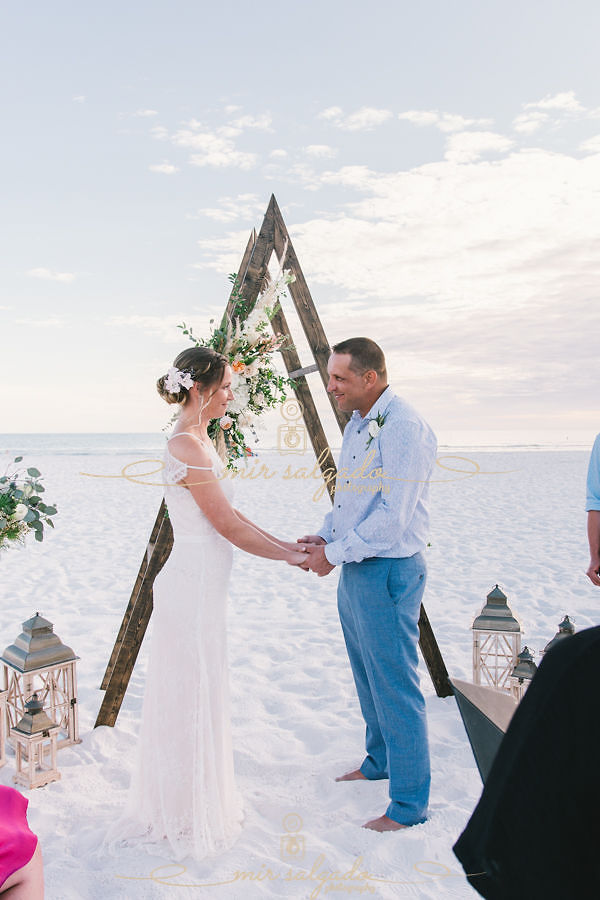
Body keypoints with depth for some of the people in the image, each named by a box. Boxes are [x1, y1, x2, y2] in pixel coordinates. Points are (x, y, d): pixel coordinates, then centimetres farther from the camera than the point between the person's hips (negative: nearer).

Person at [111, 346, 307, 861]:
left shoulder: (200, 441, 10)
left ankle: (199, 803, 38)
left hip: (201, 584, 10)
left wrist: (286, 543, 9)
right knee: (193, 697, 5)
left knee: (201, 695, 20)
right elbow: (227, 525, -19)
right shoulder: (188, 445, -20)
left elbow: (230, 516, 13)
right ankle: (191, 817, 24)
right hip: (194, 585, -10)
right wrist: (290, 558, -8)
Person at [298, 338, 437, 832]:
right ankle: (380, 761, 43)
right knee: (369, 677, 23)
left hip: (389, 572, -10)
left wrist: (335, 553, -15)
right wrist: (323, 536, 4)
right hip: (355, 569, 10)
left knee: (396, 687, 1)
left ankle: (409, 804, 16)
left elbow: (392, 517, -23)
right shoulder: (358, 424, 11)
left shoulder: (405, 428, -20)